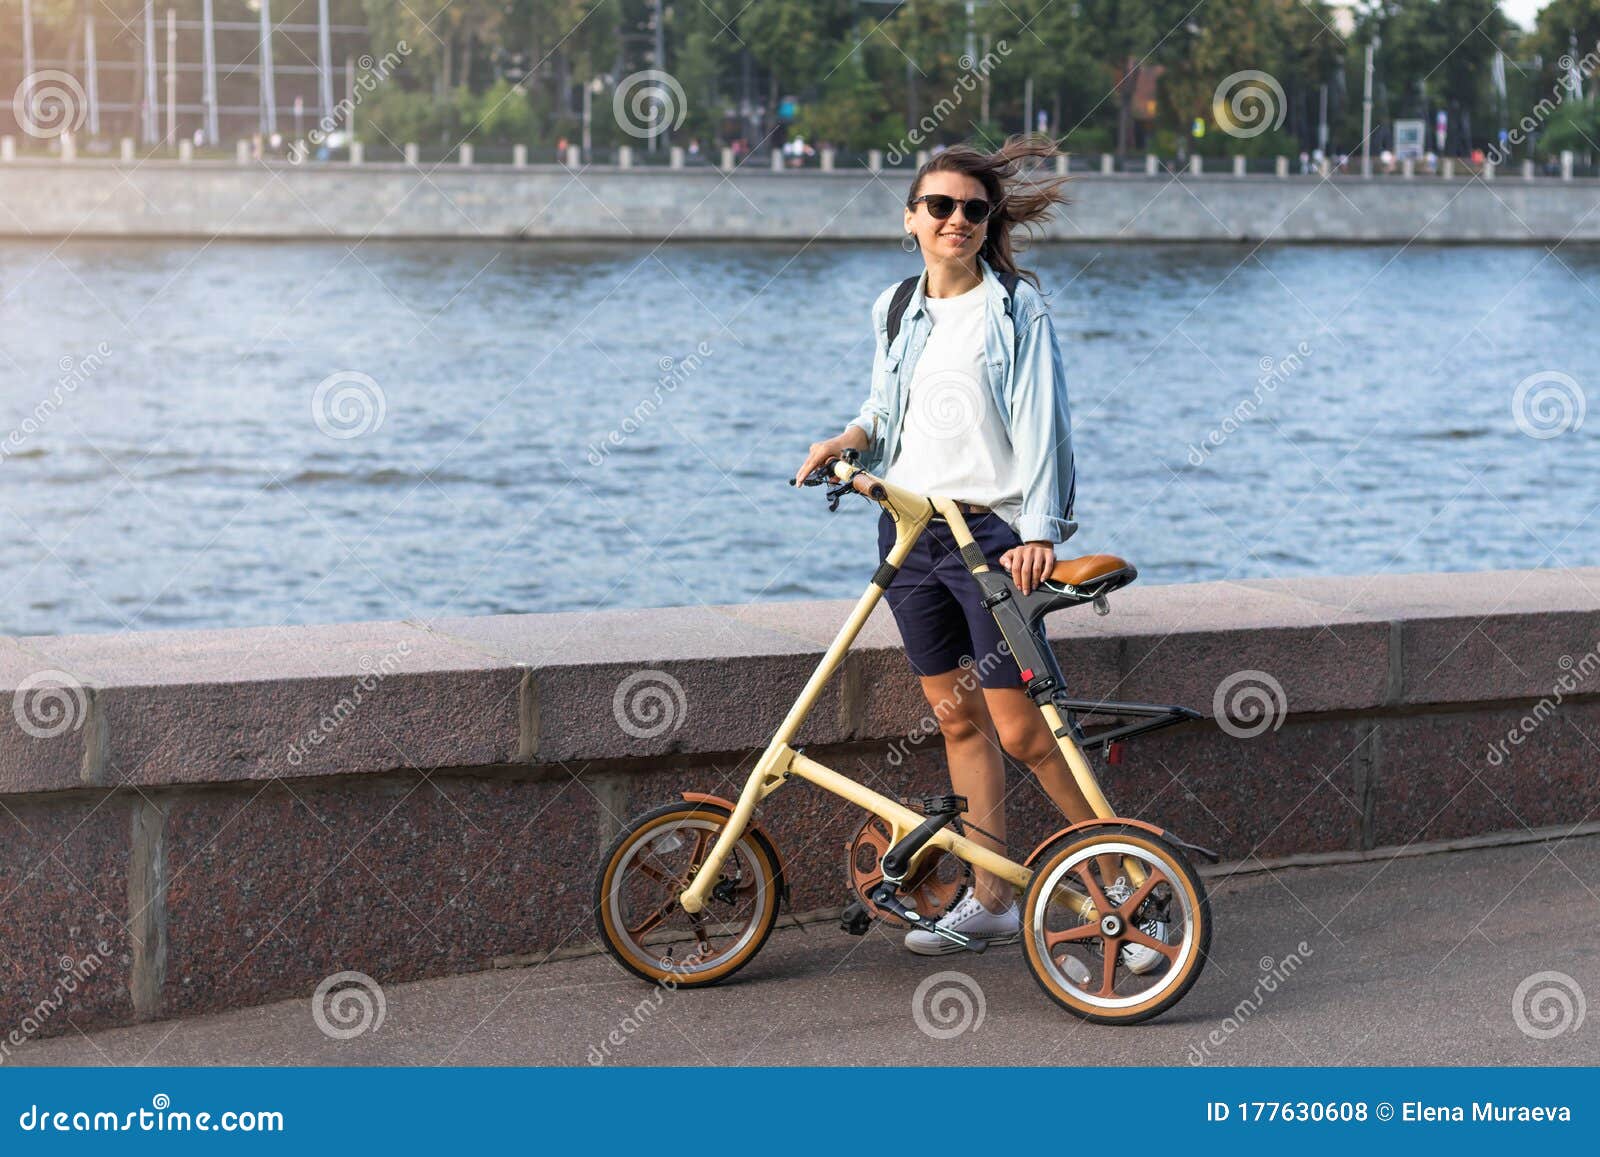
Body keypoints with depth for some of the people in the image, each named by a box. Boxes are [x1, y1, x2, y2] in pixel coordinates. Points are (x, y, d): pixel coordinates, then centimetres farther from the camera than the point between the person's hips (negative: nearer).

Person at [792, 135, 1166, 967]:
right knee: (957, 718, 9)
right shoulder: (894, 311, 12)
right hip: (909, 529, 6)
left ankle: (1126, 877, 6)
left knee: (1020, 728, -8)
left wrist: (1038, 530, -20)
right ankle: (991, 900, 16)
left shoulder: (1016, 307, -4)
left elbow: (1039, 423, -10)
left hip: (991, 530, -6)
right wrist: (850, 439, 2)